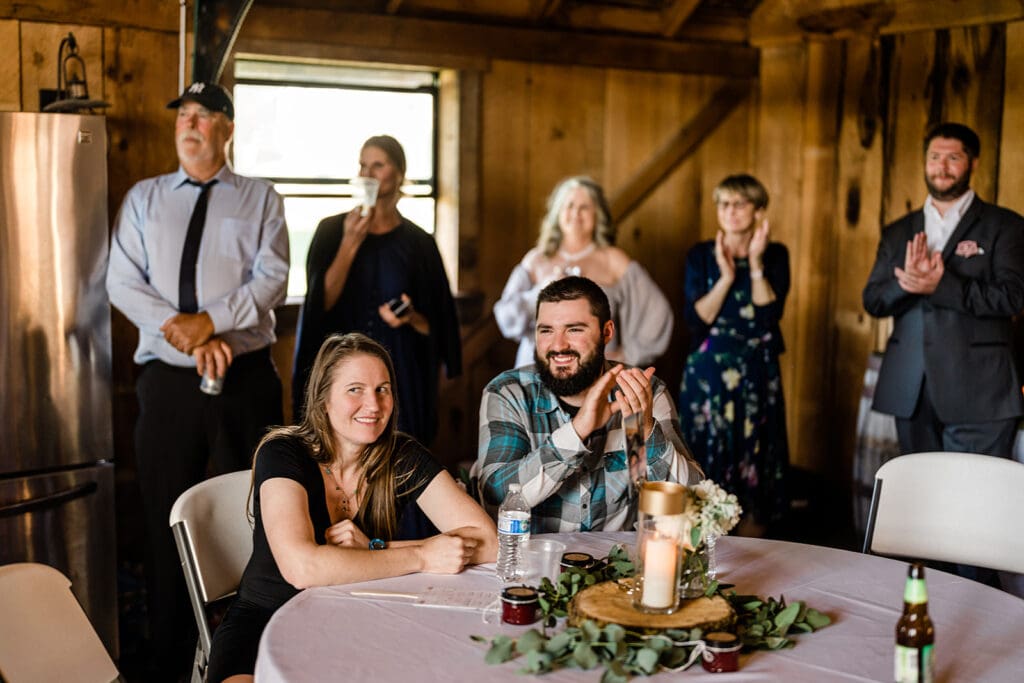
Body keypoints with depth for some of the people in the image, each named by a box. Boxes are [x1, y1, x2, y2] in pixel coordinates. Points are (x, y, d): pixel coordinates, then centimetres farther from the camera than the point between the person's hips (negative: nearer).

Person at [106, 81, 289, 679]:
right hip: (167, 378, 2)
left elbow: (272, 280, -6)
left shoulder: (260, 199, 6)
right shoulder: (143, 199, 11)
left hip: (246, 377, -1)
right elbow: (123, 283, 1)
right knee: (166, 519, 7)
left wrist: (208, 321, -20)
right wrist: (186, 337, -12)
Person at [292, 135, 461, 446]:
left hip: (399, 375, 0)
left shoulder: (418, 243, 4)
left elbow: (435, 326, 7)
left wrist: (410, 318, -14)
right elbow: (321, 302, -8)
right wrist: (350, 244, -13)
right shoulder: (332, 230, 3)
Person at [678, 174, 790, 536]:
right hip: (707, 374, 0)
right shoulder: (701, 255, 4)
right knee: (706, 468, 1)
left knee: (755, 468, 3)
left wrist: (756, 265, -13)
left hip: (757, 375, 0)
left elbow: (771, 313, -9)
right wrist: (726, 276, -15)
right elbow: (696, 319, -7)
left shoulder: (775, 255, 4)